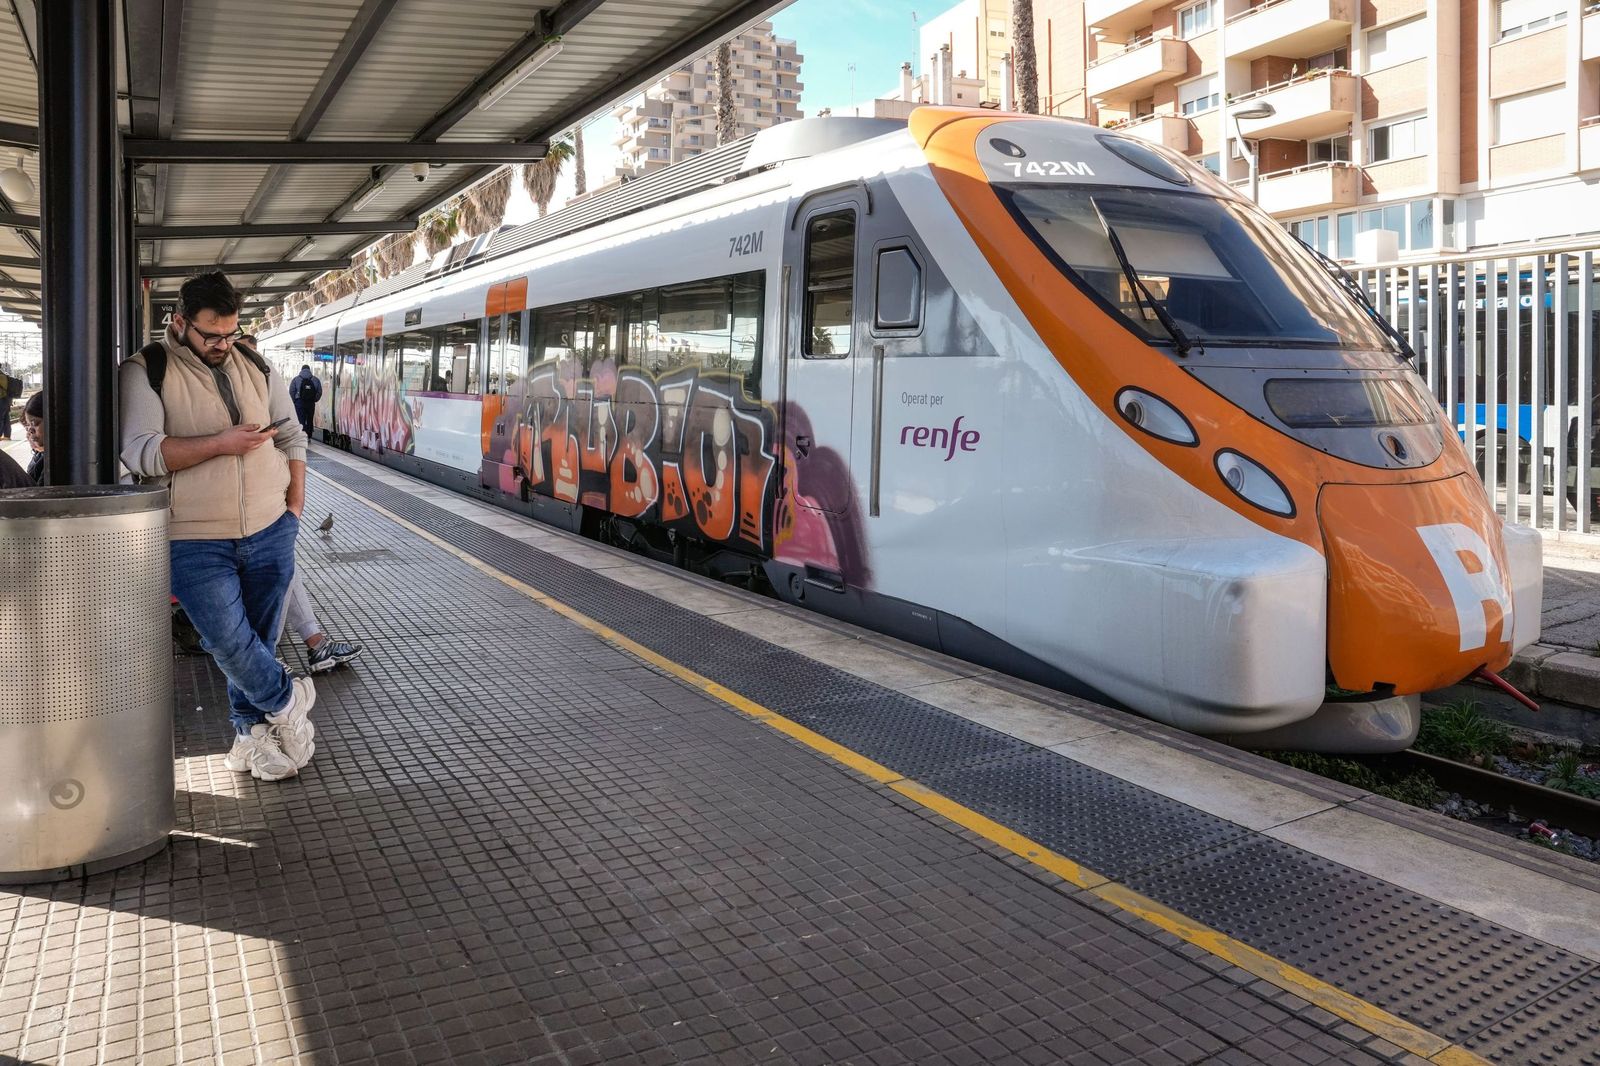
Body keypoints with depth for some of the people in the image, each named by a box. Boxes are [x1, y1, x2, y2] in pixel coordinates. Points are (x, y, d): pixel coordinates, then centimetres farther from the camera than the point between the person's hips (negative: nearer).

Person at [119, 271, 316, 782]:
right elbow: (140, 452, -18)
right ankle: (288, 700, 16)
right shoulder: (145, 372, -6)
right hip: (197, 542, -4)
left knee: (257, 640, 11)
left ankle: (251, 734, 26)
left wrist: (294, 505, 8)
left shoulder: (255, 366, 9)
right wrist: (222, 443, -19)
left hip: (270, 533, 4)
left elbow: (291, 436, 16)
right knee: (228, 640, -10)